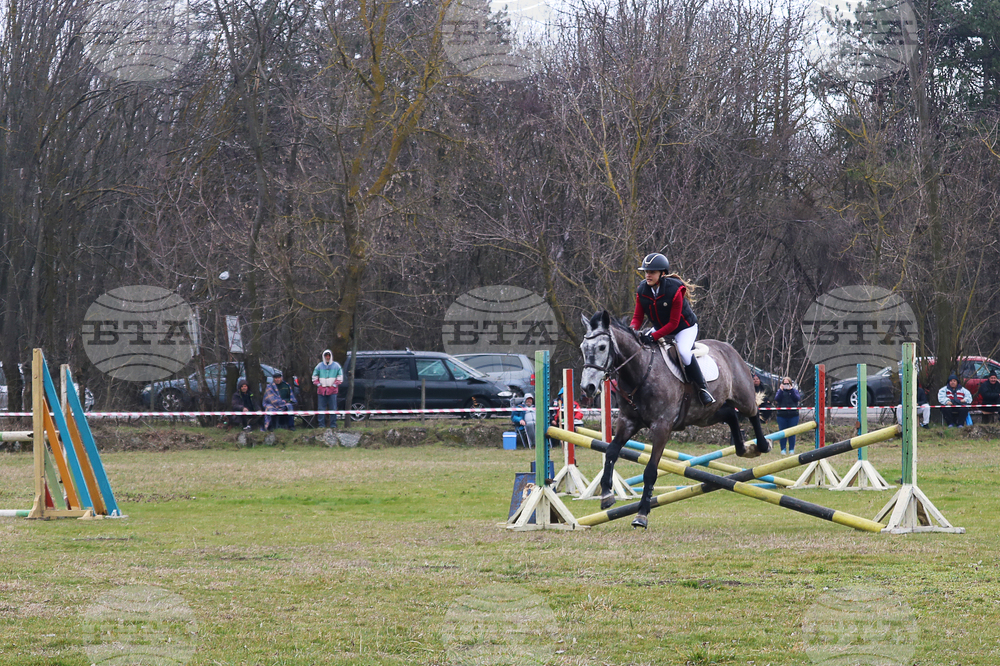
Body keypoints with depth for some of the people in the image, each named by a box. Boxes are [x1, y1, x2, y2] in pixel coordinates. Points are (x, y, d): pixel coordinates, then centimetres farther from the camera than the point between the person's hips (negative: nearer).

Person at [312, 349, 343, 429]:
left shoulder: (336, 366, 8)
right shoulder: (320, 366, 12)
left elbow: (340, 377, 8)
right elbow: (314, 377, 15)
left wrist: (334, 385, -3)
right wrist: (318, 384, 2)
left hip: (332, 390, -1)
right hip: (321, 390, 1)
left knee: (333, 408, -3)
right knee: (321, 408, -1)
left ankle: (333, 424, 2)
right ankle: (322, 424, 3)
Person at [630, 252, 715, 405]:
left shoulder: (674, 290, -30)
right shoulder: (642, 290, -13)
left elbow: (673, 323, -28)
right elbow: (637, 316, -8)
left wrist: (653, 337, -37)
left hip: (685, 327, -6)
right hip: (660, 328, 6)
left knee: (684, 351, -32)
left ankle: (702, 388, -15)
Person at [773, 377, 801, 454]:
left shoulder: (794, 391, 7)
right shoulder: (780, 391, 8)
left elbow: (797, 398, -10)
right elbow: (777, 399, -8)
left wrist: (791, 390, -14)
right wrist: (781, 390, -14)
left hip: (793, 415, -1)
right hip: (782, 415, 1)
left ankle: (791, 449, 7)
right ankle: (783, 449, 5)